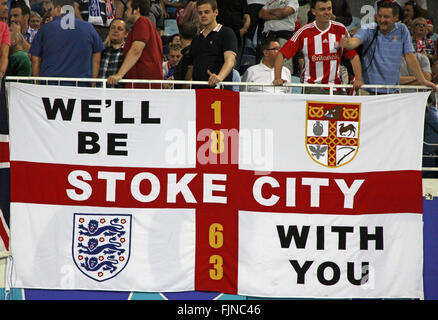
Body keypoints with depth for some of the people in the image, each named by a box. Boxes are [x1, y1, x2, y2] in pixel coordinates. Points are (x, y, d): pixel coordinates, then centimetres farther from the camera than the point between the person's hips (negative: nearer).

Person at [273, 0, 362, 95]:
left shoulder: (340, 29, 4)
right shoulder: (304, 32, -2)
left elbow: (353, 56, 7)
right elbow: (282, 54, -2)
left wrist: (358, 79, -7)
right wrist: (277, 78, -14)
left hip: (335, 86, 2)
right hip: (312, 88, -2)